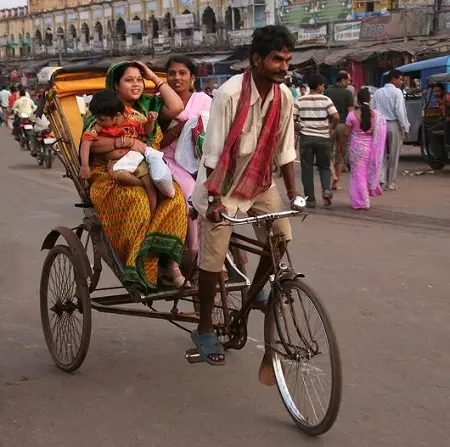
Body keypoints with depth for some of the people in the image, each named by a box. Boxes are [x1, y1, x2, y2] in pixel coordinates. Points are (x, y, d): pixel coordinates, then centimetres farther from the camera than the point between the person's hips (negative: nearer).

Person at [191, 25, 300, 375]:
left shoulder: (284, 96, -8)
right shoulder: (230, 94, -25)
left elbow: (285, 150, 1)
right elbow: (214, 152, -23)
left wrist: (293, 193, 0)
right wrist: (214, 199, -26)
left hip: (259, 181, 5)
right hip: (223, 184, -5)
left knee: (282, 239, -6)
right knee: (214, 258, -1)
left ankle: (254, 291, 21)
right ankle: (205, 330, 16)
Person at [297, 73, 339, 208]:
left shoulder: (300, 101, 1)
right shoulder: (325, 100, -3)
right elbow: (336, 117, -12)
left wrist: (298, 129, 12)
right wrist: (332, 128, 6)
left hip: (306, 137, 1)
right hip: (322, 138, -1)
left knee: (307, 169, 6)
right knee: (324, 166, 14)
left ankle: (310, 199, 6)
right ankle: (326, 189, -10)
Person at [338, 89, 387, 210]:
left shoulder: (352, 115, -12)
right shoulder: (376, 115, -3)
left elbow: (346, 133, -6)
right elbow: (380, 133, 0)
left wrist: (341, 144, 9)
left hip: (357, 148, -3)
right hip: (371, 148, 3)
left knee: (358, 174, 5)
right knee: (370, 171, 22)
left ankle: (362, 202, 5)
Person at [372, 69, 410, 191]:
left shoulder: (378, 92, 10)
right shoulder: (397, 92, -8)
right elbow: (400, 111, -14)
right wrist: (406, 127, -10)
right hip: (394, 125, -5)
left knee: (382, 154, 10)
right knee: (394, 155, 4)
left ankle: (381, 180, -5)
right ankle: (390, 183, 8)